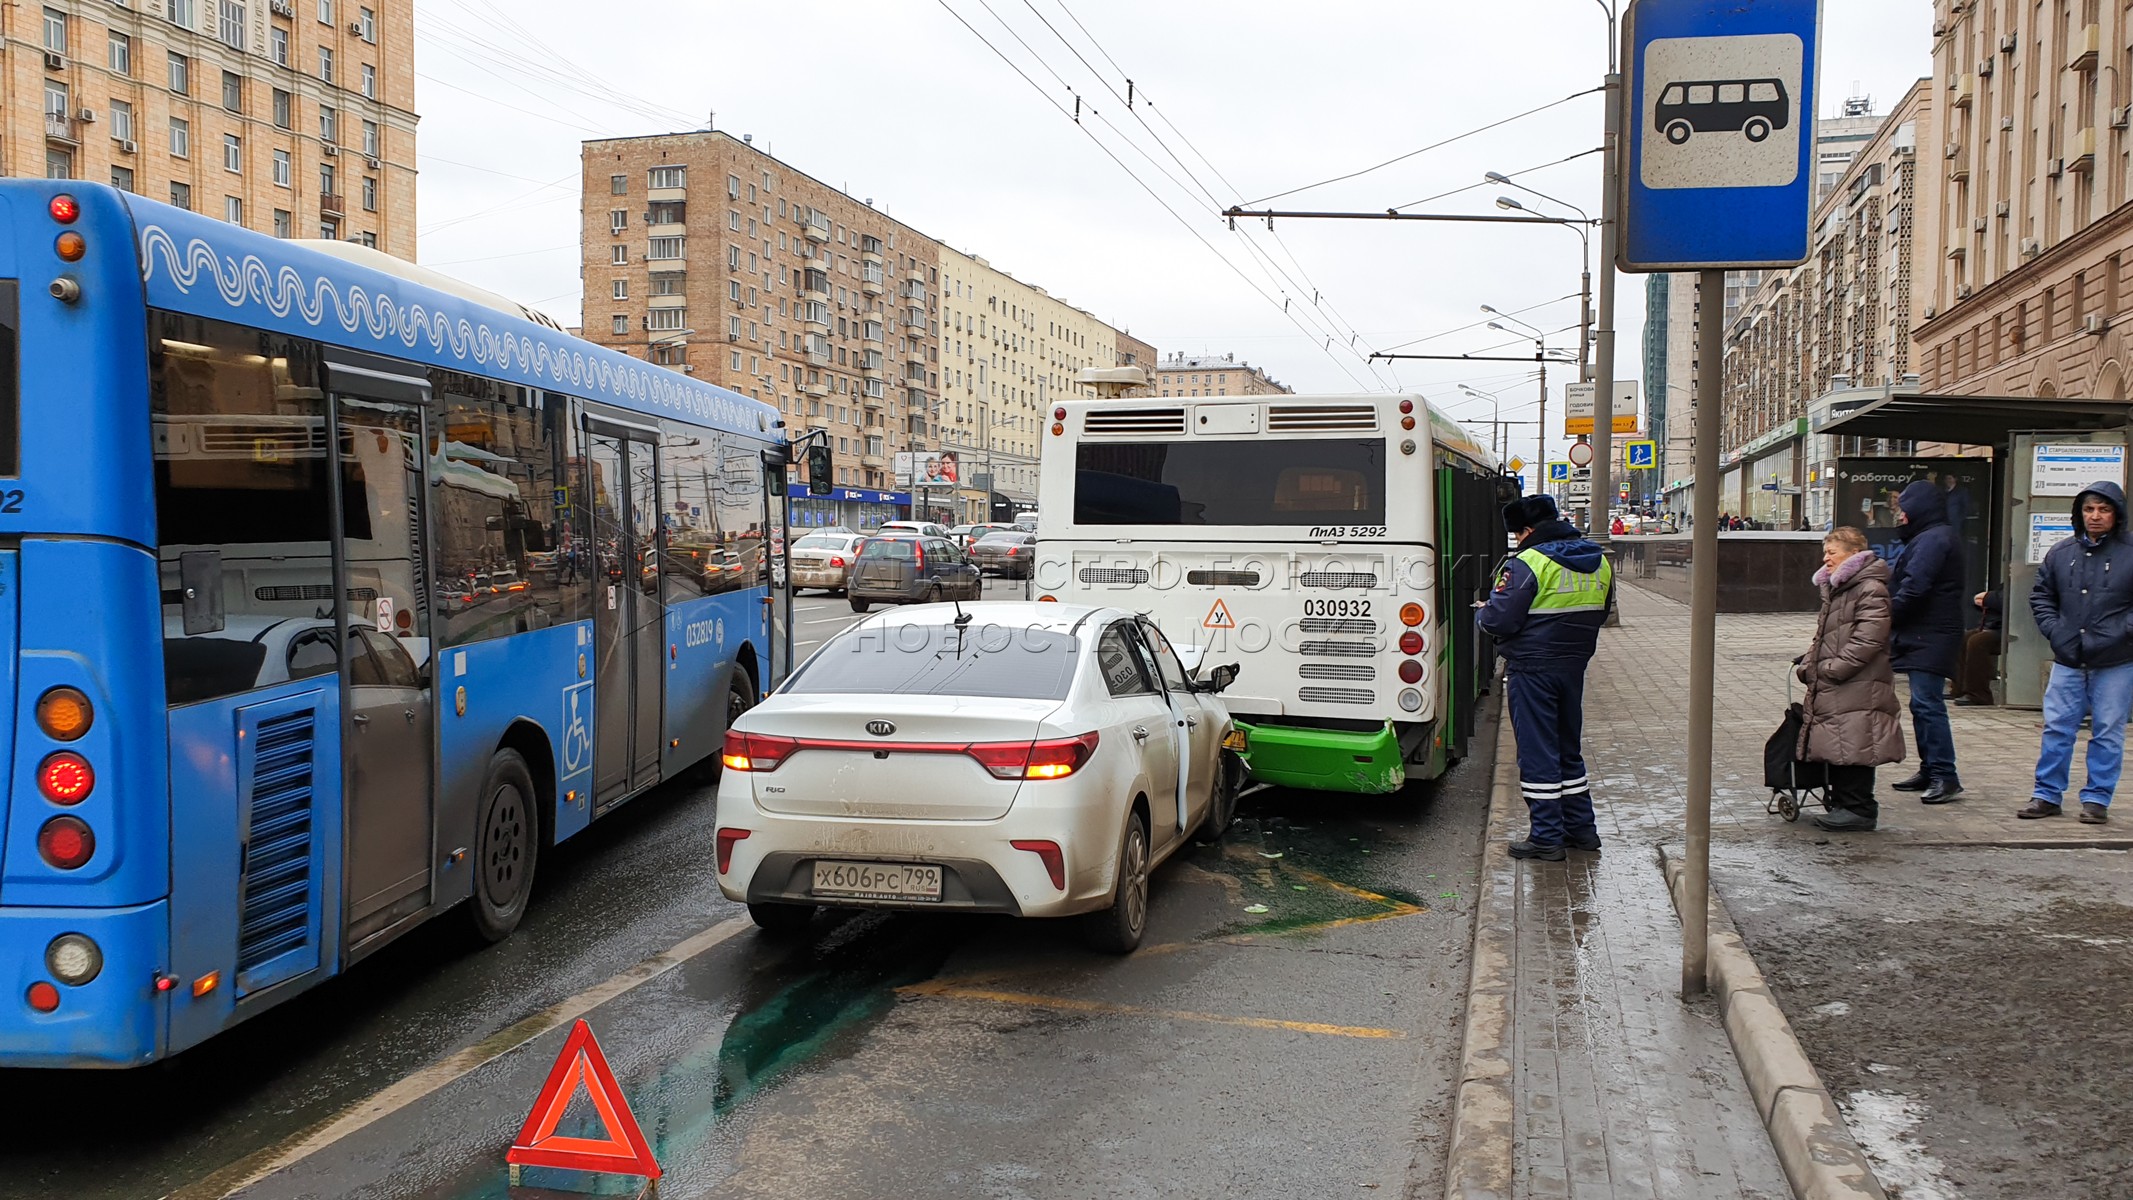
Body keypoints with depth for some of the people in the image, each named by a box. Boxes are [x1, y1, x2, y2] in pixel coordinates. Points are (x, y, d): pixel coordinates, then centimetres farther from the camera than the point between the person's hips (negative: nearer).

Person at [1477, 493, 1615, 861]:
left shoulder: (1528, 564, -17)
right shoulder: (1599, 561, 7)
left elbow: (1499, 620, -19)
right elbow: (1599, 614, 17)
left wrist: (1481, 613, 2)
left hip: (1532, 668, -7)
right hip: (1573, 665, 7)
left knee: (1537, 751, 0)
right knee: (1568, 748, 19)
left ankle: (1546, 837, 3)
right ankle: (1581, 828, 25)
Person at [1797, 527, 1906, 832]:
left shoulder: (1870, 589, -11)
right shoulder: (1835, 588, 19)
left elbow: (1867, 640, -19)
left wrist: (1832, 668, -19)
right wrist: (1809, 664, 10)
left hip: (1858, 691, -9)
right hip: (1832, 688, 9)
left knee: (1854, 749, -6)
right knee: (1836, 749, 12)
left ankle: (1859, 810, 1)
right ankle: (1842, 804, 20)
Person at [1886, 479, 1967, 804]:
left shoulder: (1934, 539, -14)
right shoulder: (1929, 537, 20)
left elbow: (1914, 588, -21)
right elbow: (1909, 585, 19)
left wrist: (1886, 617, -11)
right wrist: (1890, 615, 8)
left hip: (1931, 639, -11)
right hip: (1924, 636, 11)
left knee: (1927, 703, -11)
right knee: (1923, 705, 14)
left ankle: (1944, 775, -10)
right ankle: (1930, 771, 21)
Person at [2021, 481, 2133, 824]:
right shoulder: (2061, 553, 7)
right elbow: (2041, 595, 16)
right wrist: (2052, 629, 3)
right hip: (2068, 660, 3)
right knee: (2057, 728, 6)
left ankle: (2097, 799, 14)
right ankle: (2047, 794, 15)